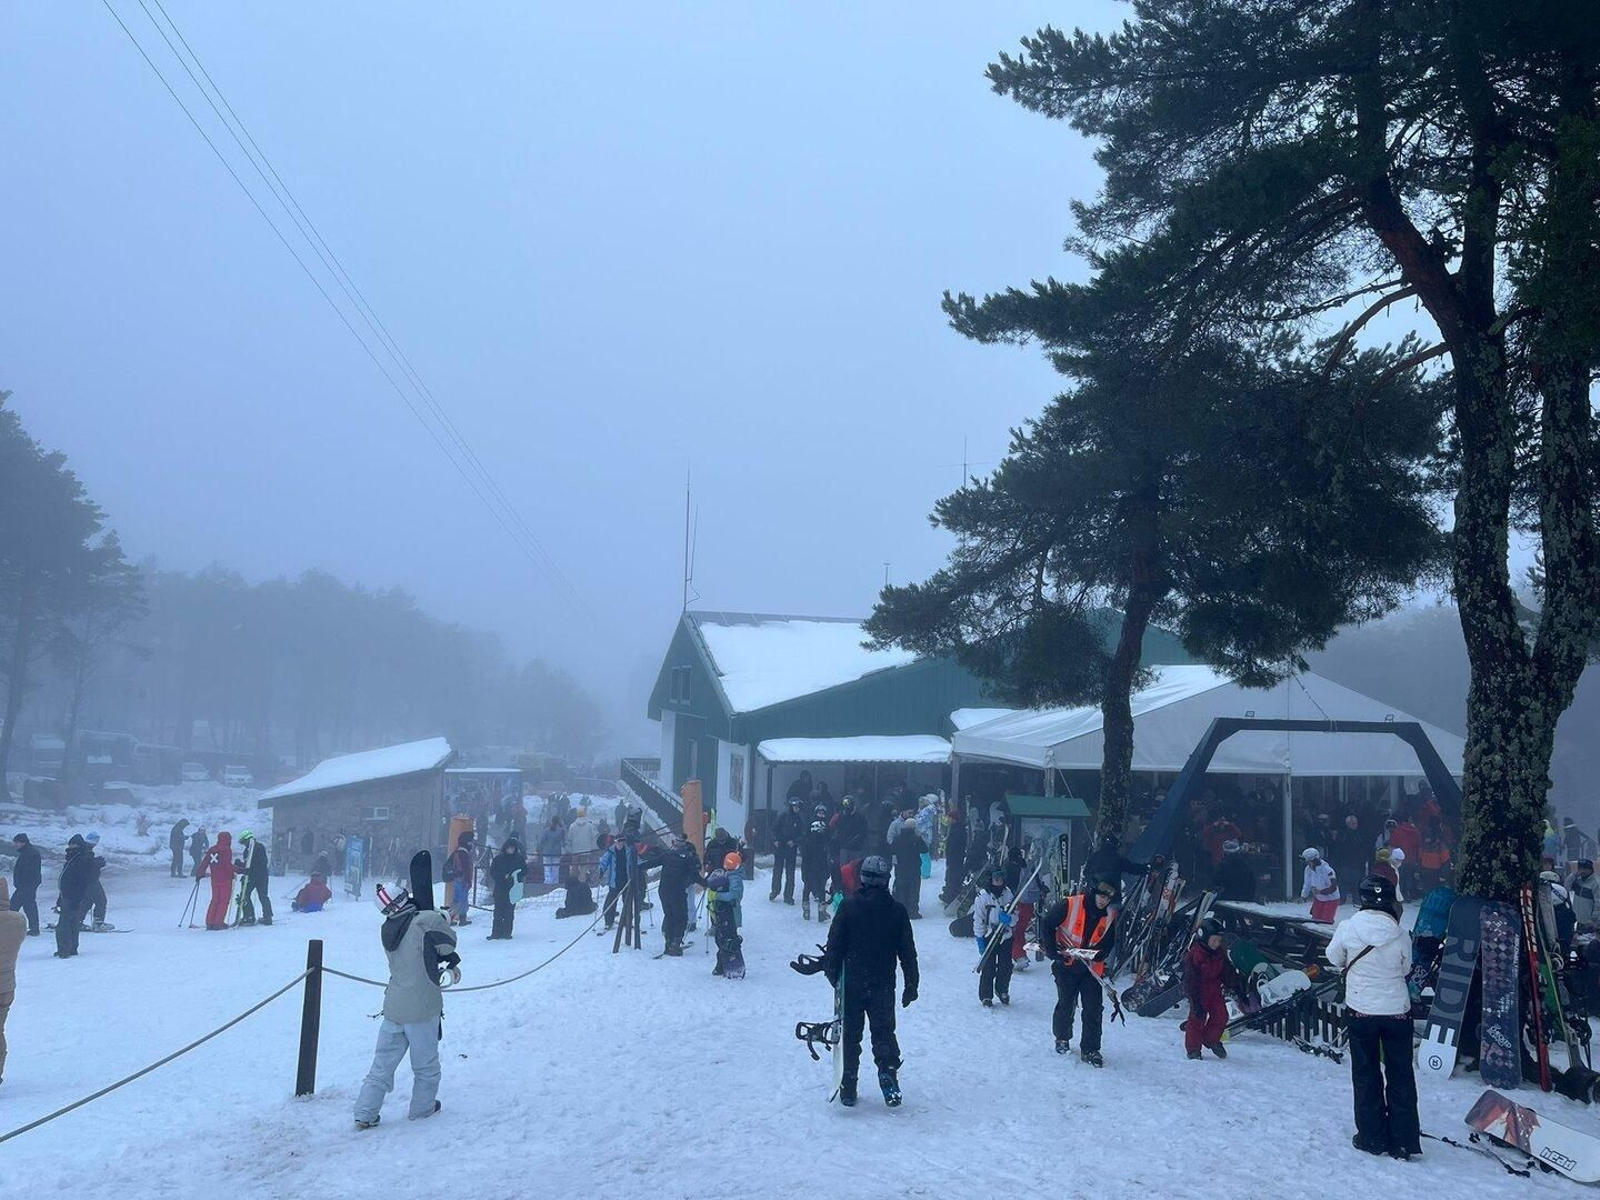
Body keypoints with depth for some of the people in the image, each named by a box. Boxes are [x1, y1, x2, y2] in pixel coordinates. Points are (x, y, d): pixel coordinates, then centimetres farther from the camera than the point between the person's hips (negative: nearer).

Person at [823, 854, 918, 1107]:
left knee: (850, 1034, 10)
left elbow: (834, 944, -5)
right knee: (884, 1032, 12)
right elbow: (908, 951, 2)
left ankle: (848, 1089, 12)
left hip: (852, 982, -1)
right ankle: (888, 1072, -10)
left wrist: (832, 972, 9)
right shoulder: (897, 910, -3)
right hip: (884, 984, 1)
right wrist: (911, 985, 10)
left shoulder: (848, 906, -8)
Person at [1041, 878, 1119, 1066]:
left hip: (1092, 967, 3)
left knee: (1093, 1008, -1)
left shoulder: (1111, 916, -2)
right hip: (1066, 965, -3)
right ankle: (1062, 1038, 30)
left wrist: (1099, 954, -15)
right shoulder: (1069, 905, -16)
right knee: (1066, 1004, 6)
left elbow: (1109, 942, 6)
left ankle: (1090, 1049, 10)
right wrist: (1051, 950, -13)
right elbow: (1046, 925, -7)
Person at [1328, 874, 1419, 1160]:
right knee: (1400, 1075, 13)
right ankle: (1403, 1141, 17)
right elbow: (1406, 968, 2)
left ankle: (1372, 1137, 17)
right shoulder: (1400, 936, -14)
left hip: (1360, 1010, -1)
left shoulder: (1348, 928, -16)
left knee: (1366, 1074, 13)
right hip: (1397, 1011, 1)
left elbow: (1335, 958, 0)